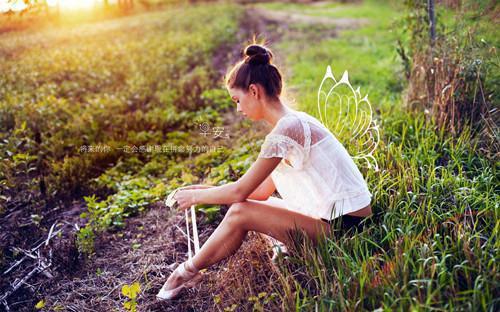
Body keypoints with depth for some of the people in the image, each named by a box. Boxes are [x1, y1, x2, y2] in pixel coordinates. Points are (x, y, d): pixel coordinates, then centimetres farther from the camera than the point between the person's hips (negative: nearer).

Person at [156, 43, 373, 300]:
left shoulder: (287, 128, -20)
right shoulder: (292, 123, 10)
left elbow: (239, 191, -16)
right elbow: (263, 191, 11)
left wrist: (196, 196, 1)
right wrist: (206, 190, 11)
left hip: (342, 228, -9)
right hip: (335, 218, 10)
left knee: (240, 214, -13)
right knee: (246, 206, 9)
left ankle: (188, 272, 7)